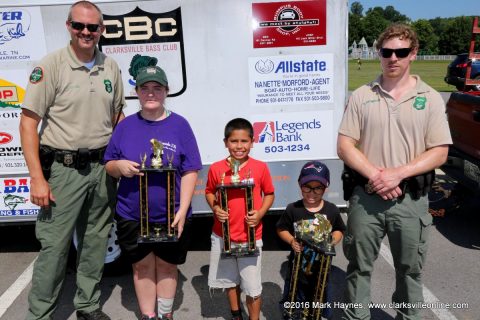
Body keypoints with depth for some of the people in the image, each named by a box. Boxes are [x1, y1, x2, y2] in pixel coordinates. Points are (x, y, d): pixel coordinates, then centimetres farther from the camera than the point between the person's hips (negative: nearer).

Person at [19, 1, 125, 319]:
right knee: (54, 246, -1)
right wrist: (37, 178, -14)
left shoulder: (111, 67, 8)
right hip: (63, 170, -5)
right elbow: (28, 122, -9)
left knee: (95, 242, 15)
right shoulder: (51, 65, -7)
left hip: (101, 168, 5)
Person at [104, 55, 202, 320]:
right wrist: (119, 165, -16)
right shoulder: (126, 125, 1)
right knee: (142, 266, 13)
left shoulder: (179, 125, -5)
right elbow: (108, 166, 8)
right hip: (132, 215, 2)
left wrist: (182, 211, -14)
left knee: (167, 265, 14)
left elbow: (190, 171, -7)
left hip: (171, 215, -1)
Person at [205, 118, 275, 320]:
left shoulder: (260, 167, -8)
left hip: (251, 237, -2)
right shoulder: (216, 168, -7)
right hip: (223, 235, 2)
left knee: (253, 287, 6)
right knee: (230, 280, 22)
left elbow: (269, 194, 3)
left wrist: (260, 213, -13)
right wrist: (215, 208, -11)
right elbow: (209, 192, 8)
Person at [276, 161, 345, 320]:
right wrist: (291, 241, -18)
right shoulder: (293, 209, -10)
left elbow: (338, 230, 7)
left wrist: (333, 241, -12)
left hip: (322, 267, 1)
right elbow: (281, 229, -1)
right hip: (298, 266, -1)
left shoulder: (331, 210, -6)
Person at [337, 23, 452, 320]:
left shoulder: (430, 98, 2)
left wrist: (398, 174, -16)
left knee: (410, 269, 14)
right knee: (359, 267, 12)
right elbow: (345, 146, -2)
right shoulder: (361, 96, 2)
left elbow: (439, 152, -3)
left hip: (411, 198, 0)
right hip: (366, 196, 0)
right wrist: (374, 175, -15)